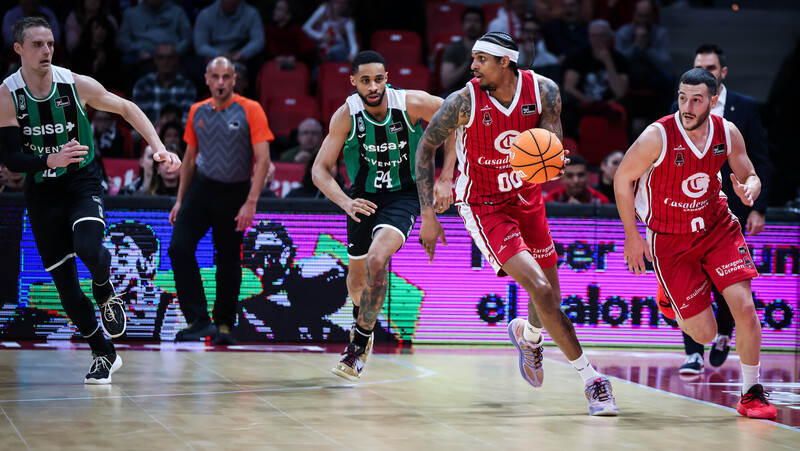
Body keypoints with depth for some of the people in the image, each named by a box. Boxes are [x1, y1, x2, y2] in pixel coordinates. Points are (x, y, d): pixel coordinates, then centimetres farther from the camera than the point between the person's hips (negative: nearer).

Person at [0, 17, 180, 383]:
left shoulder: (76, 85, -10)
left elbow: (126, 109, 5)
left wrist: (158, 147, -5)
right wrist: (51, 160, -31)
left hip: (83, 184, -1)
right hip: (42, 194, 1)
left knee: (88, 248, -31)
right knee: (65, 284, 2)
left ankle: (105, 292, 4)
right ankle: (104, 355, 19)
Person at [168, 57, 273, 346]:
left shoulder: (250, 110, -7)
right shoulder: (197, 112, 6)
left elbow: (263, 160, -12)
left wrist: (251, 202, -19)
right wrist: (180, 200, 12)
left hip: (234, 193, -3)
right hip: (201, 188, 3)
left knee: (229, 261, 3)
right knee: (179, 248, -13)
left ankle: (224, 324, 20)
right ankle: (198, 320, -9)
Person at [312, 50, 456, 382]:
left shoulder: (411, 104, -20)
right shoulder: (346, 116, -17)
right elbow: (320, 170, -12)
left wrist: (445, 178, -10)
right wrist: (346, 203, -30)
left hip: (404, 196, -3)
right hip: (364, 197, 3)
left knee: (377, 259, -27)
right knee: (357, 272, 15)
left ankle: (359, 344, -11)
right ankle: (362, 320, 52)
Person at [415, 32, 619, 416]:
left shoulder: (544, 91, -13)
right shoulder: (464, 102, -20)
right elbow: (426, 147, -7)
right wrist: (428, 215, -8)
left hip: (528, 199, 5)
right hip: (484, 208, -4)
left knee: (550, 297, 13)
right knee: (540, 288, -20)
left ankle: (527, 334, 50)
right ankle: (589, 376, -9)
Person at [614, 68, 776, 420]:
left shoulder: (727, 133, -9)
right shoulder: (658, 137, -22)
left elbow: (750, 177, 6)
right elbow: (622, 180, -9)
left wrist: (748, 191, -20)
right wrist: (632, 237, -6)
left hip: (717, 226, 3)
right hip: (669, 239, -3)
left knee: (744, 307, -13)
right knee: (704, 334, -3)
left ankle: (751, 393, 6)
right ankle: (670, 300, 33)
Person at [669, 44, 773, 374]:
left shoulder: (746, 108, 1)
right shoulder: (680, 109, 5)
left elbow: (760, 162, 1)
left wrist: (758, 208, -6)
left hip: (729, 209, -1)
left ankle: (723, 332, 33)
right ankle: (694, 353, -2)